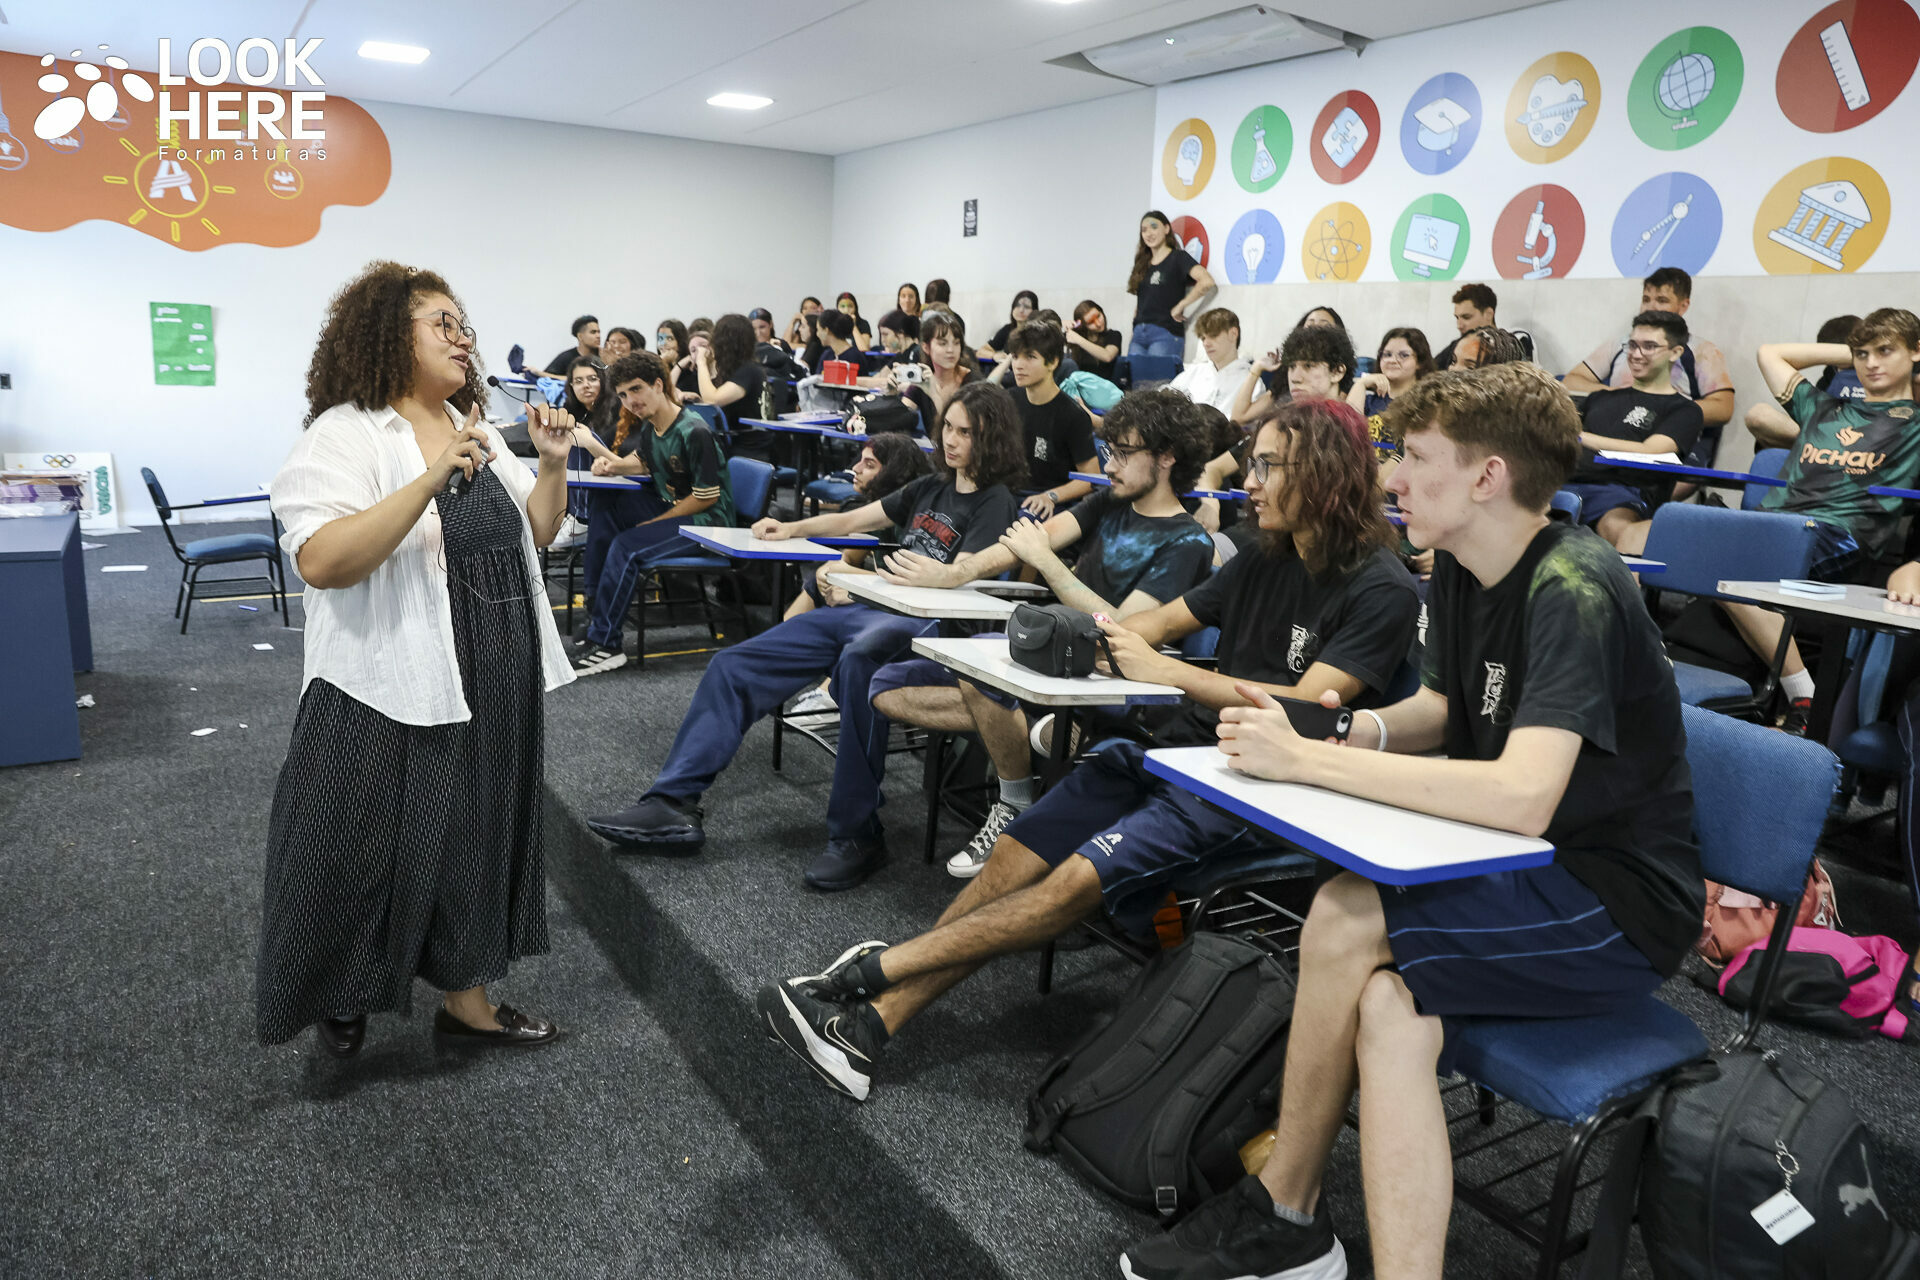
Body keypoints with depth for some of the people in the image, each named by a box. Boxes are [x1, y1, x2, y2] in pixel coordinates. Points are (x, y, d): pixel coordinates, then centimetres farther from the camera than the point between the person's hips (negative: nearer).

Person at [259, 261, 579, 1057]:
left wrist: (552, 464, -1)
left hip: (493, 685, 7)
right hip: (393, 689, -7)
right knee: (373, 850, 7)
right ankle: (340, 996, 34)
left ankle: (466, 997, 32)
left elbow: (534, 534, 15)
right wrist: (429, 481, -31)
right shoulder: (345, 436, -12)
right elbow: (322, 561, -26)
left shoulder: (475, 430, 12)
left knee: (478, 840, 16)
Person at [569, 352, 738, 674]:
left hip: (707, 521, -9)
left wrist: (654, 523, -15)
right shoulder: (650, 427, 6)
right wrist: (608, 462, -1)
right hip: (670, 507, 9)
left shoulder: (694, 432, -21)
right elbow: (637, 464, 24)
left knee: (626, 547, -25)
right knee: (602, 499, 4)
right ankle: (597, 602, 4)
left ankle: (604, 644, -15)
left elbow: (706, 497, -21)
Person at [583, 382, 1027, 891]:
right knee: (733, 665, -3)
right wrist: (792, 530, 23)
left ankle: (856, 834, -34)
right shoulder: (931, 487, 23)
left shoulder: (994, 503, 0)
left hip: (922, 623, -8)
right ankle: (674, 804, -5)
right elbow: (853, 519, 32)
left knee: (859, 658, -45)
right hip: (864, 608, 8)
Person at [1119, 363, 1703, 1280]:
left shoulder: (1573, 592, -23)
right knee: (1388, 1012, -21)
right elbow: (1445, 709, 17)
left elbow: (1521, 799, -34)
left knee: (1345, 920, -25)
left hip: (1623, 908, -7)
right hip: (1528, 880, 7)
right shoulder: (1460, 570, 3)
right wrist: (1353, 730, -5)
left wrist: (1307, 761, -29)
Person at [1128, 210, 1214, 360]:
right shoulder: (1143, 263, 19)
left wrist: (1180, 306, -12)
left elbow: (1207, 282, -14)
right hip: (1138, 334, 6)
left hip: (1166, 333, -6)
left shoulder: (1178, 257, 1)